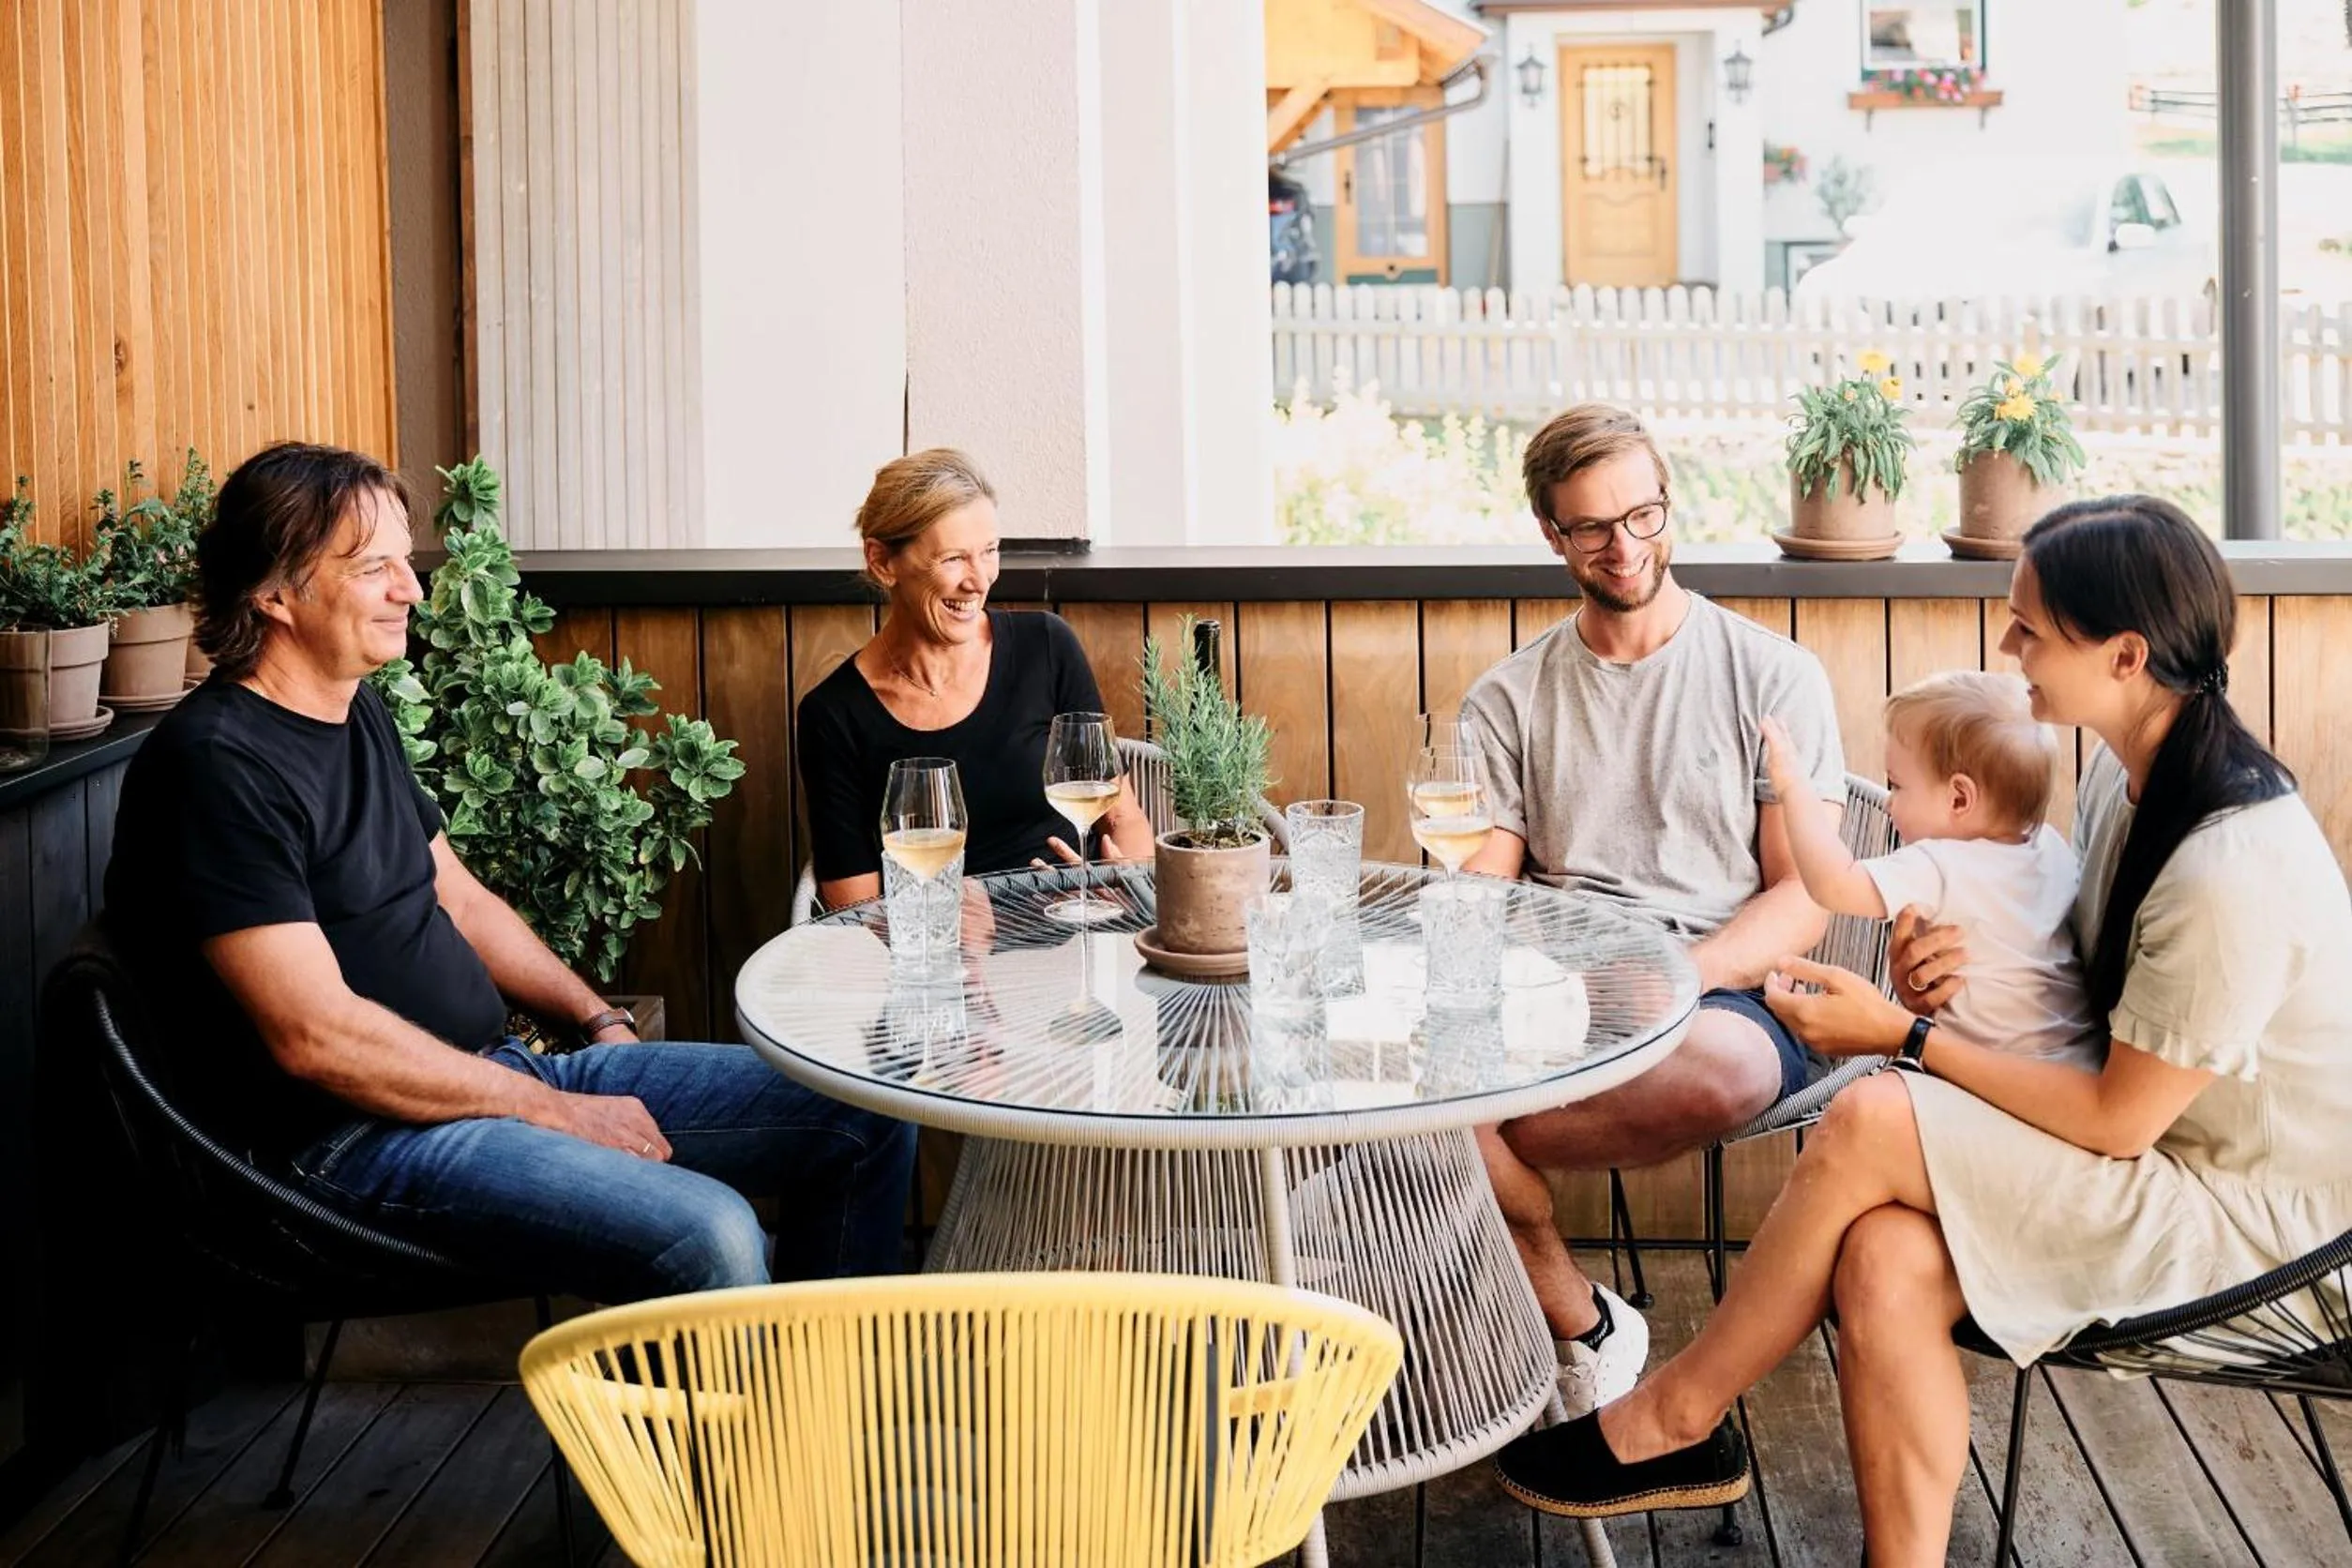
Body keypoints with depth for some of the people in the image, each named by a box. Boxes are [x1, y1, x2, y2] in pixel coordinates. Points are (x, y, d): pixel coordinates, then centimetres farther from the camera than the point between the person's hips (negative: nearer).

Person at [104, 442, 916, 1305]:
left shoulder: (360, 714, 14)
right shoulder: (216, 763, -16)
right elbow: (315, 1037, -22)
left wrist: (602, 1023, 10)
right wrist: (559, 1112, -16)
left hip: (498, 1072, 10)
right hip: (353, 1136, -9)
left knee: (866, 1115, 4)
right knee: (709, 1240, -33)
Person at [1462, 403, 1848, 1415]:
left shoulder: (1771, 676, 8)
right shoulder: (1509, 700, 16)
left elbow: (1804, 896, 1)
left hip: (1729, 989, -2)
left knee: (1728, 1066, -41)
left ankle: (1477, 1155, -17)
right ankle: (1581, 1329, -13)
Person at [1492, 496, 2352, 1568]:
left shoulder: (2235, 868, -27)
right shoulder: (2123, 772, 2)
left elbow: (2120, 1118, -21)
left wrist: (1905, 1035, -16)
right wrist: (1969, 975, -5)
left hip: (2246, 1215, -8)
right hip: (2150, 1162, 8)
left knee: (1870, 1121, -24)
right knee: (1885, 1259, -20)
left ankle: (1674, 1418, -5)